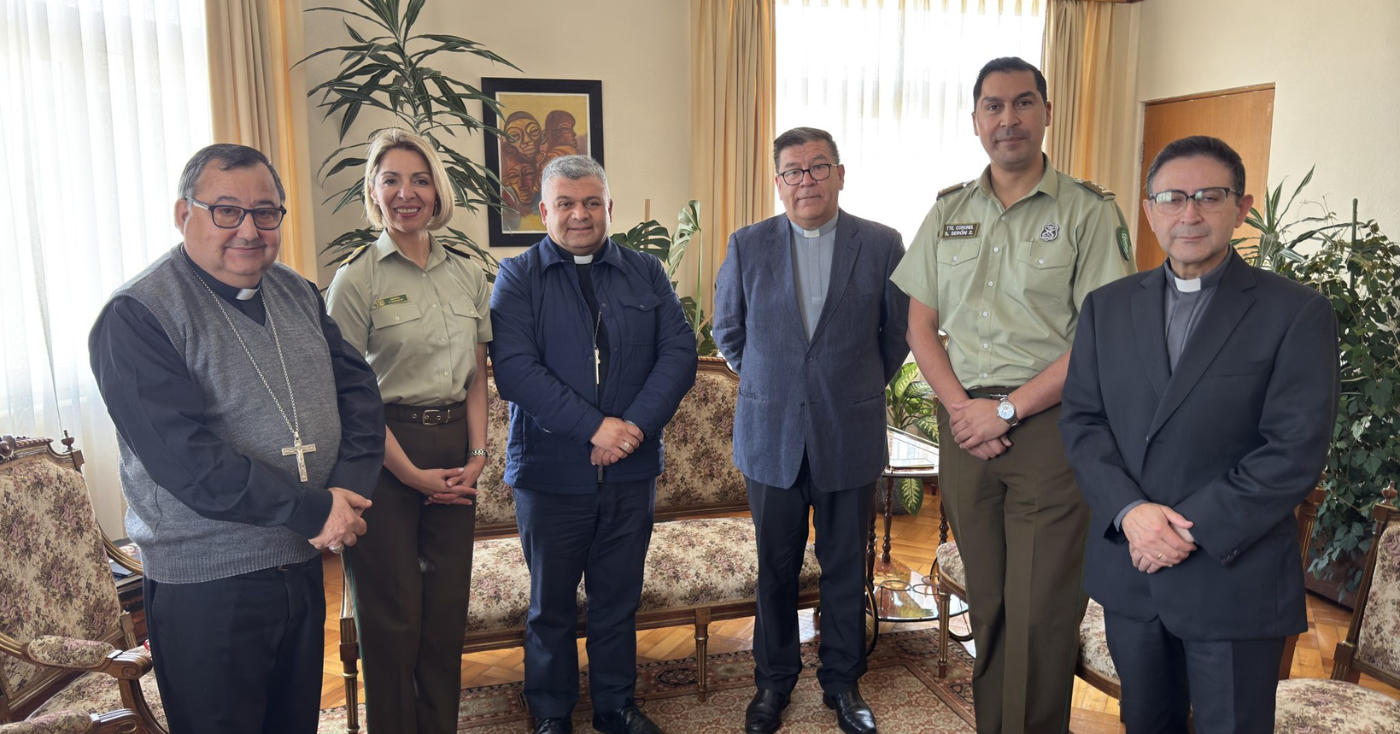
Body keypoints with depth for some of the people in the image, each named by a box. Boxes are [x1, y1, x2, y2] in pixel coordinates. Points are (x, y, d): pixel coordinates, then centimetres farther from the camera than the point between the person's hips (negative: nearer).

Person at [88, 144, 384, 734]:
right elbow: (184, 457, -24)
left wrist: (348, 487, -13)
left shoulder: (298, 294, 7)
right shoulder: (136, 317, -15)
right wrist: (315, 510, -22)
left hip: (303, 566, 7)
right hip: (205, 589, -6)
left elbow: (356, 387, 4)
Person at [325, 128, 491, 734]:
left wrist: (477, 454, 0)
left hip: (453, 453, 4)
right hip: (386, 455, -4)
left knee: (447, 608, 11)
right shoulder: (355, 279, -6)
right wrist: (412, 474, -10)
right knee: (392, 614, 5)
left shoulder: (468, 274, 8)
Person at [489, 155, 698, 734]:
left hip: (631, 469, 2)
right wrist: (595, 426, -20)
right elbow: (513, 367, -15)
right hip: (549, 470, -2)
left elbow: (679, 353, -1)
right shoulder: (517, 277, -2)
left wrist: (636, 425, -16)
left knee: (619, 598, 15)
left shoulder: (647, 274, 8)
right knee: (550, 604, 13)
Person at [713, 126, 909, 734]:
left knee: (846, 568, 11)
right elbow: (727, 331, 13)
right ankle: (774, 680, 30)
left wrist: (860, 387, 11)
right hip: (771, 434, 1)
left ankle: (842, 681, 30)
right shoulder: (747, 245, 1)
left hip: (850, 436, 0)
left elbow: (898, 332, 8)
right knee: (775, 569, 11)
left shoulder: (882, 245, -2)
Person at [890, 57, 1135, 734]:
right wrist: (959, 406, -4)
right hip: (965, 424, 4)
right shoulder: (949, 211, 11)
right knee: (986, 597, 11)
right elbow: (920, 324, 11)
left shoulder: (1090, 212, -2)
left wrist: (1007, 409, -12)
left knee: (1040, 611, -1)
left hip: (1048, 426, -3)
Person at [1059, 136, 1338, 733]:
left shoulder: (1297, 312, -6)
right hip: (1127, 569, 4)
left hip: (1235, 579, -3)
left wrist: (1194, 530, -17)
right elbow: (1081, 420, 1)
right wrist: (1130, 512, -14)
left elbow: (1296, 449, -12)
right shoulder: (1107, 306, 7)